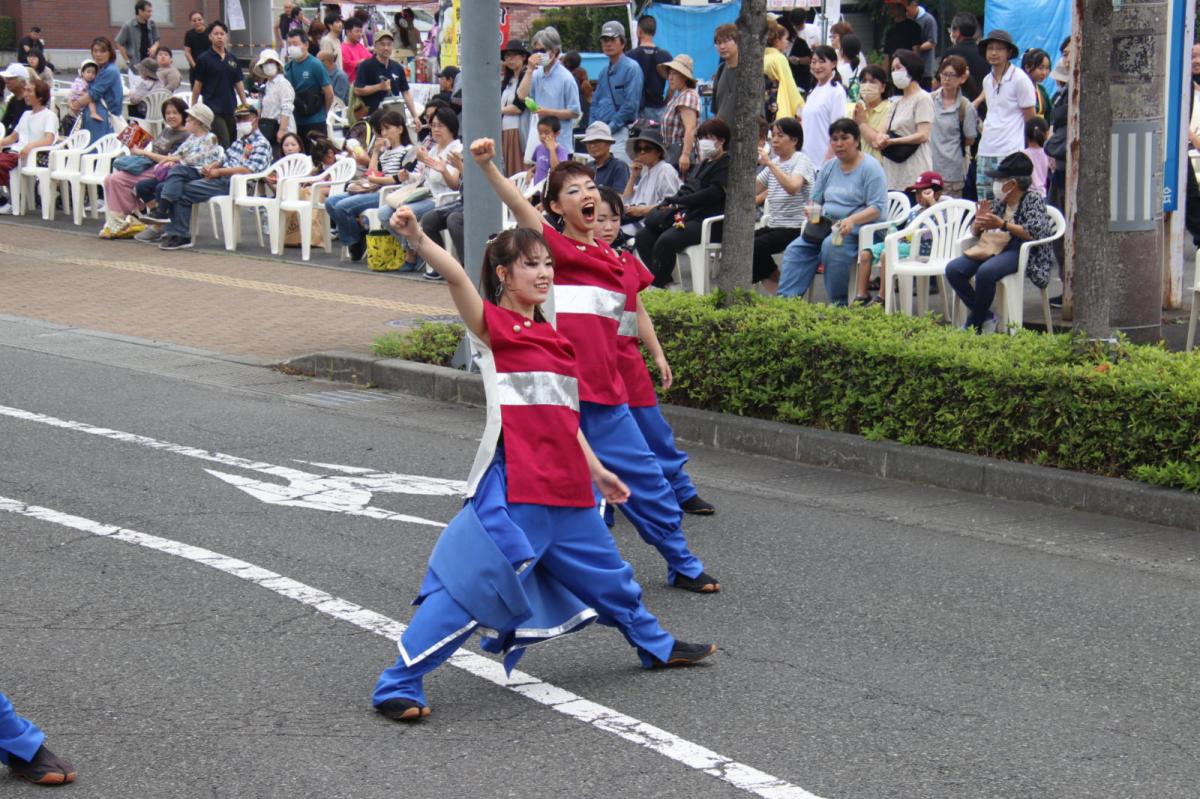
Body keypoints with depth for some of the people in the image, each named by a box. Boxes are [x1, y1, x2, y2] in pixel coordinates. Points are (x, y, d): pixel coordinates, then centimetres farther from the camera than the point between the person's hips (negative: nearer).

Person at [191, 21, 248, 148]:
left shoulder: (232, 59, 10)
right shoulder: (204, 59, -2)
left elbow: (238, 83, 14)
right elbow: (197, 85, 0)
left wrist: (245, 105, 9)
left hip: (231, 108, 5)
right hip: (213, 108, -5)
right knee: (223, 144, -14)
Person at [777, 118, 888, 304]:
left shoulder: (870, 167, -3)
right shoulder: (829, 167, 18)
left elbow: (877, 208, -11)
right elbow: (816, 200, 23)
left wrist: (852, 220, -28)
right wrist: (813, 212, -2)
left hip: (856, 231, -7)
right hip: (825, 227, 7)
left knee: (831, 247, -35)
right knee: (796, 250, -16)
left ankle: (839, 304, -24)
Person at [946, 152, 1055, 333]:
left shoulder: (1033, 199, -1)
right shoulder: (998, 201, 18)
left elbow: (1035, 232, -17)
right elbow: (975, 230, 24)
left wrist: (1003, 225, -20)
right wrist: (979, 221, -1)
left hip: (1018, 250, -7)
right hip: (991, 246, 7)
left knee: (985, 272, -36)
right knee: (953, 269, -16)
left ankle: (974, 325, -17)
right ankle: (986, 317, -8)